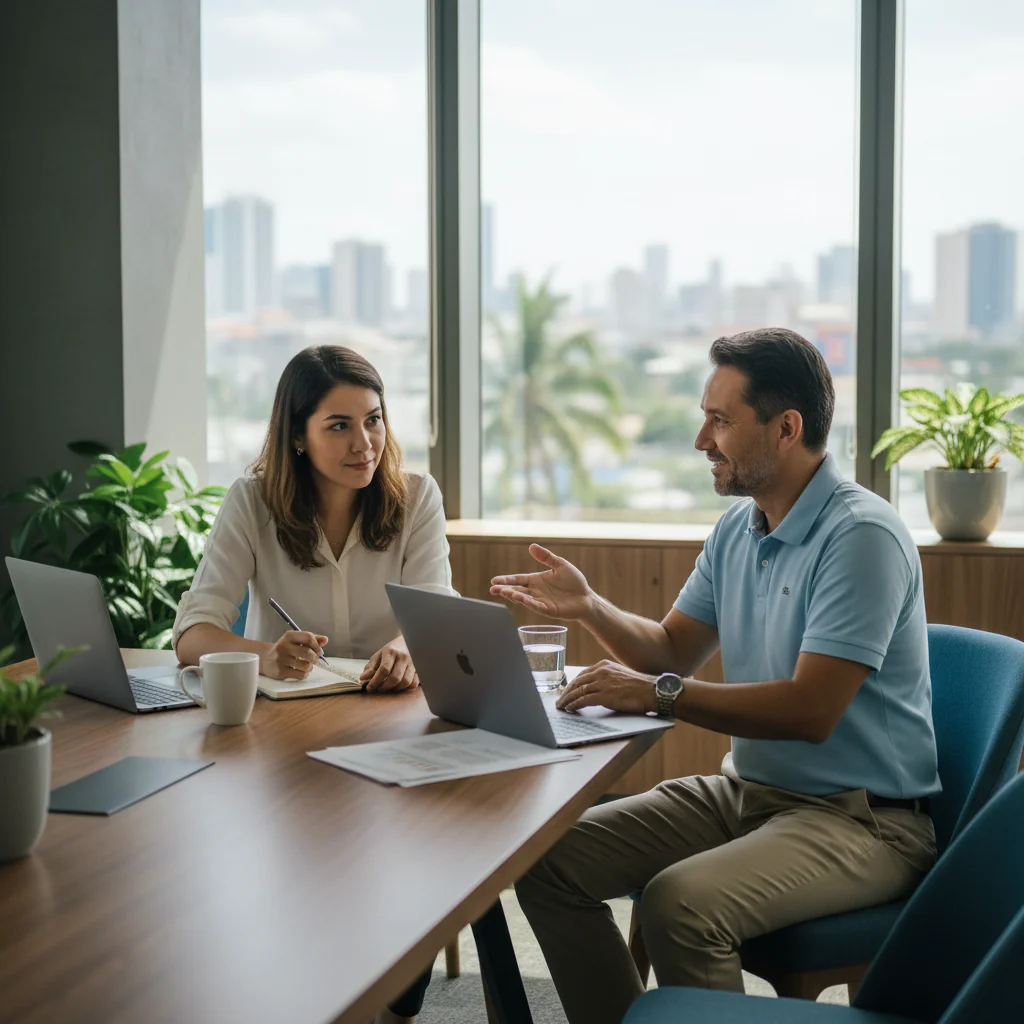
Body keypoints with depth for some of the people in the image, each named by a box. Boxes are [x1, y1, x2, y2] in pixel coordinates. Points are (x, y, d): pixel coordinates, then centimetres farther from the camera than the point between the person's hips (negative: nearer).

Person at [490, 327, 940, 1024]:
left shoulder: (861, 535, -19)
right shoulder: (737, 527, 9)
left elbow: (810, 710, -25)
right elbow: (675, 649, 16)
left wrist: (658, 694, -23)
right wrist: (590, 608, -2)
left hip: (859, 817, -8)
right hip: (746, 790, 9)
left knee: (680, 901, -33)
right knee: (548, 861, -4)